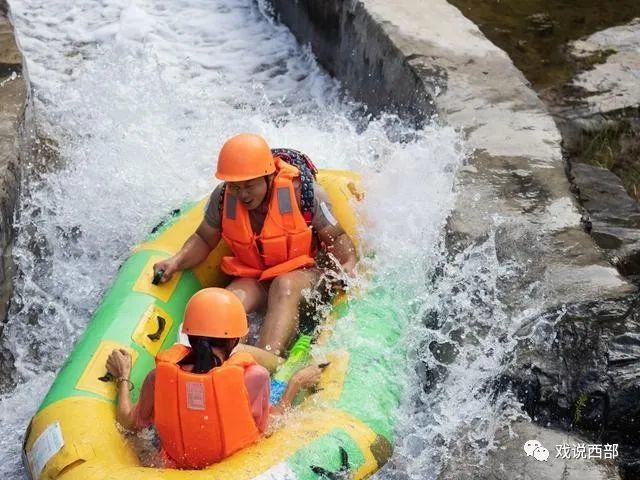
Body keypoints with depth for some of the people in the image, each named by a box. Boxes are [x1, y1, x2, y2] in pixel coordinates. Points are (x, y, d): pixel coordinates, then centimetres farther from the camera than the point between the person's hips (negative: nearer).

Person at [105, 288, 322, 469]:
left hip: (177, 466, 3)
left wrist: (123, 378, 11)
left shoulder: (159, 377, -21)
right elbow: (268, 425, -12)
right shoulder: (253, 377, -28)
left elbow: (130, 422, -5)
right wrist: (296, 384, 0)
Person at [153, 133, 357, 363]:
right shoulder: (223, 197, -5)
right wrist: (177, 261, -8)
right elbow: (204, 239, 11)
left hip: (302, 273, -3)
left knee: (285, 286, -38)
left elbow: (336, 237, -4)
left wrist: (348, 264, -24)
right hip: (252, 279, 4)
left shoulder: (302, 191, -14)